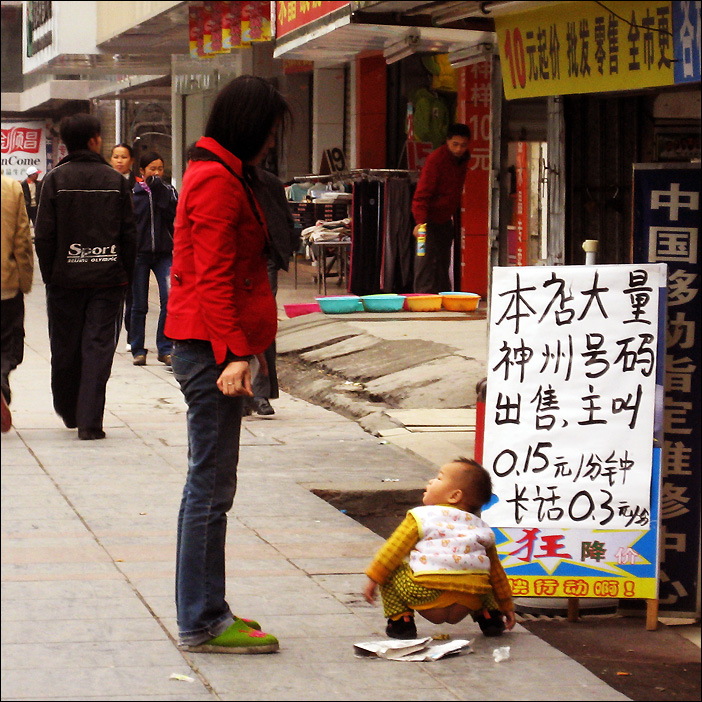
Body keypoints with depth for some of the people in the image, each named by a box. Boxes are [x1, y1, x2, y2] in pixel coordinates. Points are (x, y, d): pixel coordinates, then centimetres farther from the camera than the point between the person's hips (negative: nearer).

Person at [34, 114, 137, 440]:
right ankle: (89, 421, -6)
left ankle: (69, 412, 28)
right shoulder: (115, 180, 0)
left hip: (66, 278, 0)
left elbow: (44, 234, -4)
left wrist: (49, 275, 5)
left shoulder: (55, 179, -3)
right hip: (108, 278, 0)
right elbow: (129, 233, 1)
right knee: (99, 349, 1)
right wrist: (126, 275, 9)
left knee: (65, 349, 13)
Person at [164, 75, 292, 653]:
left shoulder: (220, 176, 19)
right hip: (211, 348, -11)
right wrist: (234, 352, -24)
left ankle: (205, 610, 22)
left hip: (207, 347, 11)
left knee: (208, 485, 15)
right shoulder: (216, 182, -14)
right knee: (211, 487, -7)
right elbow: (214, 278, -20)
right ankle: (203, 623, -4)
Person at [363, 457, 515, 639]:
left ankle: (401, 619, 4)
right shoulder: (481, 527, 23)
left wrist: (374, 578, 16)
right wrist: (506, 605, 37)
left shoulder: (421, 517, 10)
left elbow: (394, 549, 7)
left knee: (390, 573, 14)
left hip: (427, 599, -5)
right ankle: (489, 616, 19)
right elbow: (496, 572, 28)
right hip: (470, 602, 5)